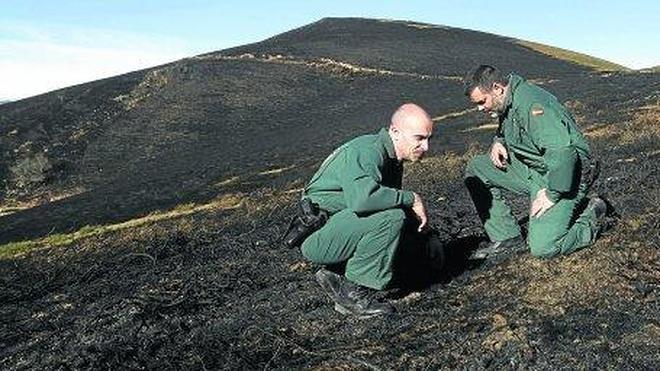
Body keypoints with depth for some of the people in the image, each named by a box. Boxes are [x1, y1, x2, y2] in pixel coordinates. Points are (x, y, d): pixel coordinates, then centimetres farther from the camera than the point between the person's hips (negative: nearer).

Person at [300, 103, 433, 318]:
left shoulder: (393, 159, 11)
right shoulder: (367, 151, -20)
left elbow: (389, 199, 23)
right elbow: (361, 198, -38)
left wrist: (417, 213, 4)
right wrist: (411, 199, -26)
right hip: (318, 234, -10)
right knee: (391, 217, -28)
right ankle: (355, 292, -16)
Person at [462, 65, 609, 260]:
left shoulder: (531, 105, -26)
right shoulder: (507, 104, 5)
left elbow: (562, 151, -34)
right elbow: (505, 132, 27)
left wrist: (551, 194, -27)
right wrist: (498, 142, 3)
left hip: (563, 175, -9)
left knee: (543, 247, -19)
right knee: (476, 168, 0)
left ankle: (591, 216, 10)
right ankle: (507, 237, 4)